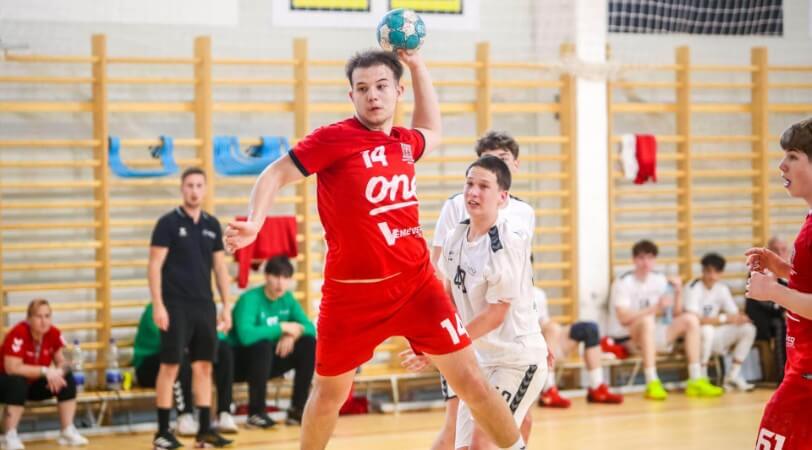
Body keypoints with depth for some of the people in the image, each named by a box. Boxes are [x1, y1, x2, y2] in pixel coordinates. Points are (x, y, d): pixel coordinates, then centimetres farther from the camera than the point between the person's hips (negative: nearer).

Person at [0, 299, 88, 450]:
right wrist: (45, 371, -34)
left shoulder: (54, 333, -12)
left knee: (67, 378, -13)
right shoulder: (18, 334, -30)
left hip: (35, 383, 6)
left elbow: (61, 362, -3)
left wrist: (58, 372, -28)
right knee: (18, 382, -38)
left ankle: (68, 432, -11)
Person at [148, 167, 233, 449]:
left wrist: (226, 306, 9)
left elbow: (220, 267, 14)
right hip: (176, 306, -5)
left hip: (204, 306, 5)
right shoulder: (168, 223, -5)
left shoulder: (212, 225, 10)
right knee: (170, 366, -4)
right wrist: (158, 305, -15)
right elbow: (155, 265, -8)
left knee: (204, 366, 6)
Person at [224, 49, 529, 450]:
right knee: (329, 392, 13)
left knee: (470, 380, -1)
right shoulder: (334, 138, -9)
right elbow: (275, 175, -8)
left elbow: (431, 131, 33)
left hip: (416, 283, 3)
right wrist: (253, 224, -26)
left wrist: (417, 65, 26)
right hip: (352, 292, -3)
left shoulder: (404, 142, 8)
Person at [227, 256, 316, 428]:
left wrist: (293, 334, -23)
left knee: (309, 343, -11)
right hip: (240, 362, -7)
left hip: (268, 362, 7)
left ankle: (297, 409, -6)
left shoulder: (287, 299, 0)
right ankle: (256, 412, -26)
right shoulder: (250, 299, -22)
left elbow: (309, 328, 0)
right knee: (263, 344, -37)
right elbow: (245, 335, -39)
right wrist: (282, 328, -29)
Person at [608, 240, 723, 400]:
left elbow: (673, 315, 6)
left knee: (690, 319, -11)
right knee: (647, 320, -37)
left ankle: (695, 381, -16)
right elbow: (624, 318, -23)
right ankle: (652, 383, -41)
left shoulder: (659, 280, 5)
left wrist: (677, 293, -11)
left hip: (651, 335, 6)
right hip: (626, 338, -6)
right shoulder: (623, 283, -12)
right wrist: (656, 308, -28)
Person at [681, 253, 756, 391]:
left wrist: (741, 318, -23)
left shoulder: (722, 289, 2)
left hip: (713, 338, 7)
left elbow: (734, 314, 2)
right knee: (707, 330, -39)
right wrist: (723, 319, -33)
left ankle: (733, 376, -6)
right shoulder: (693, 288, -18)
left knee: (748, 329, -10)